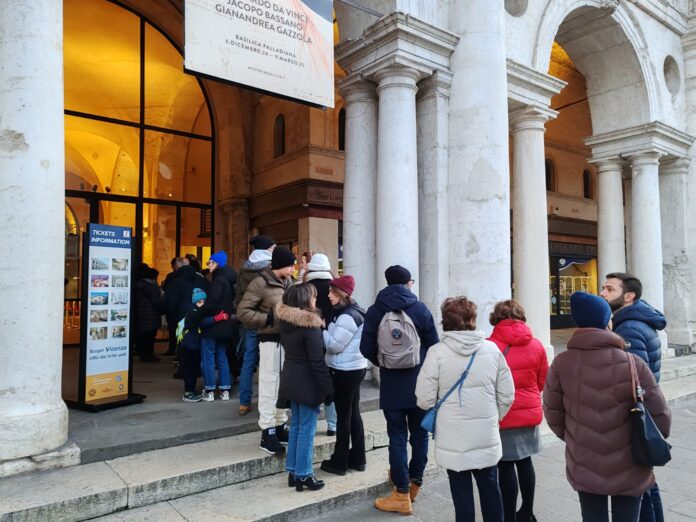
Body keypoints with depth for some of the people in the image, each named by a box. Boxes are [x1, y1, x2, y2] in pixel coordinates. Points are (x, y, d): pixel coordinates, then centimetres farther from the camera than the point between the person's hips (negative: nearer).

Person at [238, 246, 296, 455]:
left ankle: (280, 426, 29)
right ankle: (267, 433, 10)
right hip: (271, 340, -7)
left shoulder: (289, 282, 9)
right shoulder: (261, 283, -11)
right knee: (269, 385, 0)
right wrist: (269, 319, -19)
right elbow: (242, 311, -13)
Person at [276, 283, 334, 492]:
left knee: (296, 425, 17)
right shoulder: (310, 325, -21)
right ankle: (303, 475, 10)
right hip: (307, 383, -8)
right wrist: (328, 388, -14)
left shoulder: (285, 321, 4)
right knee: (307, 429, 2)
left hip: (291, 380, 8)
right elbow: (317, 361, -20)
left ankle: (293, 471, 25)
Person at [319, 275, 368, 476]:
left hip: (345, 371, -10)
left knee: (343, 415, 1)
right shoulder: (352, 311, 11)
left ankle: (340, 462, 13)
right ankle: (357, 458, 25)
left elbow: (335, 345, -19)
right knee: (353, 414, 15)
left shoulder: (347, 316, -20)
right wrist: (326, 330, 4)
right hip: (354, 369, 10)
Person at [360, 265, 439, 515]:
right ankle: (414, 483, 27)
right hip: (420, 383, 0)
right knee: (419, 433, 16)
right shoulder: (420, 309, -5)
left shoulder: (375, 311, -3)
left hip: (392, 384, 0)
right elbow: (434, 346, -3)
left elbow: (367, 348, -5)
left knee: (397, 436, 4)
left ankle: (402, 494, 8)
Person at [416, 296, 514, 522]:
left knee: (462, 493, 11)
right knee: (490, 489, 19)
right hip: (487, 437, 3)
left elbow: (425, 399, -11)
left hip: (454, 441, -2)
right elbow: (507, 395, 1)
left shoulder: (437, 352, -14)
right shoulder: (492, 349, -5)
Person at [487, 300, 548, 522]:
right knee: (525, 461, 18)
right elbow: (543, 382, 9)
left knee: (506, 465, 5)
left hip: (503, 416, -5)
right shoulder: (536, 345, -2)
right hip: (530, 413, 5)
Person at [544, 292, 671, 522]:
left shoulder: (561, 364, -11)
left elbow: (553, 414, -4)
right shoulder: (633, 364, -15)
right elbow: (659, 416, -8)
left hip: (584, 469, 1)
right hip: (628, 469, -1)